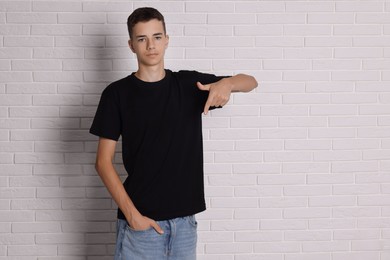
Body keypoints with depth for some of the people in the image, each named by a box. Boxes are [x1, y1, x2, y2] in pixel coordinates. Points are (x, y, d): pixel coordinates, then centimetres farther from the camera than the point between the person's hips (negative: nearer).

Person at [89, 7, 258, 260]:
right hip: (140, 220, -3)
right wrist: (131, 213, -13)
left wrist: (227, 83, -17)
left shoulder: (189, 84, 5)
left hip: (184, 219, 3)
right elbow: (104, 161, -5)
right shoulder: (117, 94, -4)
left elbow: (251, 82, 7)